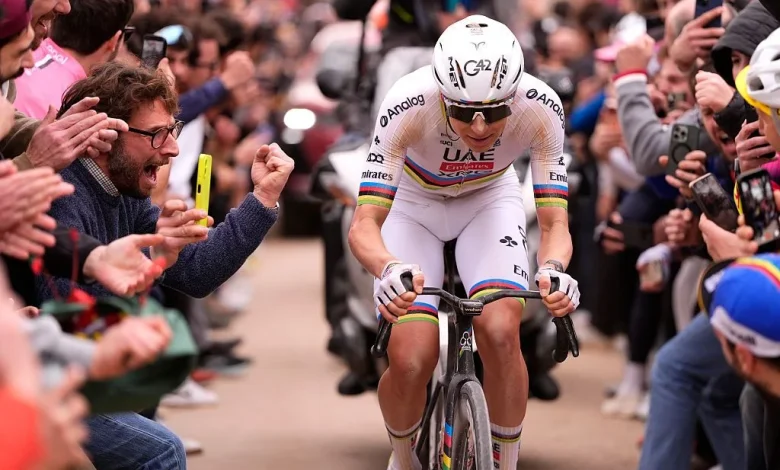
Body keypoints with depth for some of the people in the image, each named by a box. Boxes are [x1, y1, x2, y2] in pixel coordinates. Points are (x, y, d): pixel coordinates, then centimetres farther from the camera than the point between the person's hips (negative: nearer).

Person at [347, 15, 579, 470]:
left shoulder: (540, 108, -32)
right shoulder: (409, 105, -36)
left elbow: (555, 221, -28)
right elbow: (364, 225, -37)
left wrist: (553, 269, -51)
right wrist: (390, 269, -59)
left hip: (490, 199, 1)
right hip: (414, 203, -1)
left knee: (501, 333, -25)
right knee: (410, 361, -16)